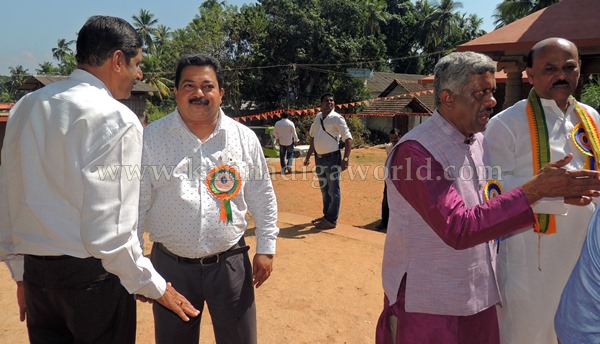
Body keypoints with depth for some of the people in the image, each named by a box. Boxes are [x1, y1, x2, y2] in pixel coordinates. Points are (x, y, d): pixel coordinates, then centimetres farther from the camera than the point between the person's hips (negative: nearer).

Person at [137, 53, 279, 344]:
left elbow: (262, 197, 6)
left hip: (230, 263, 1)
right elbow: (135, 204, -3)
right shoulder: (150, 139, -5)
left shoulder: (245, 138, -1)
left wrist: (265, 248, 4)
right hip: (171, 265, 0)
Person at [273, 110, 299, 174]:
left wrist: (277, 138, 22)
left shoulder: (277, 123, -3)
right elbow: (294, 133, -8)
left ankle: (283, 167, 5)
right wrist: (296, 141, 5)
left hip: (281, 142, 2)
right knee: (290, 154, 12)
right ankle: (289, 166, -6)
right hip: (289, 142, -2)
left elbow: (274, 132, 5)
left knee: (282, 155, 12)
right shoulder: (291, 123, -12)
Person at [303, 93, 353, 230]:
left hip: (332, 158, -7)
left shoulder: (337, 118, -10)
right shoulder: (318, 117, 10)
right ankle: (326, 215, 31)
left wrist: (346, 159, -21)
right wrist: (308, 156, 16)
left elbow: (348, 138, -13)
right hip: (319, 158, 7)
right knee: (324, 189, 17)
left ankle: (331, 220, 6)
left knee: (333, 190, -1)